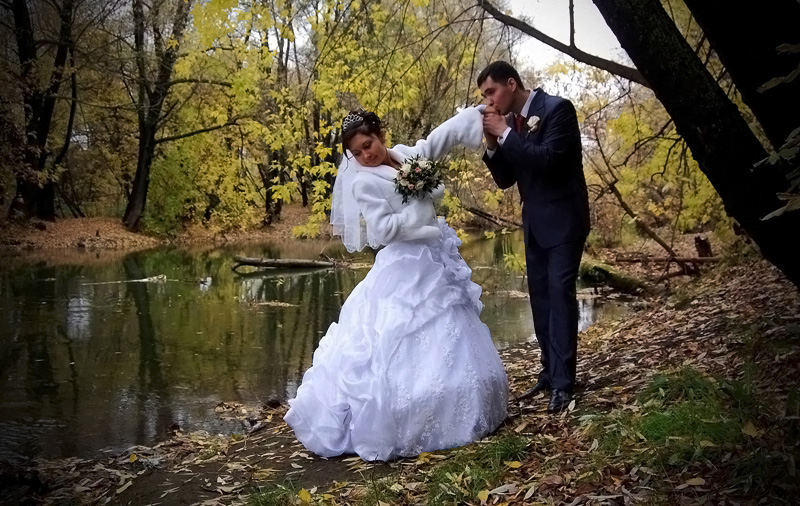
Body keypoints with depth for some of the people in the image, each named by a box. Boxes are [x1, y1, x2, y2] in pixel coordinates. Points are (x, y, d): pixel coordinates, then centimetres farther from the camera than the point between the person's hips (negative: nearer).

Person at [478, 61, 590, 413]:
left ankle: (563, 382, -10)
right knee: (540, 297, 9)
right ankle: (549, 373, 18)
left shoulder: (558, 108, -13)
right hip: (534, 223, 8)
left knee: (560, 294, -11)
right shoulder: (509, 121, 6)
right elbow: (505, 179, 8)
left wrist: (505, 133, -21)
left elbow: (547, 160, -26)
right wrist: (492, 143, -8)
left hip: (562, 220, -7)